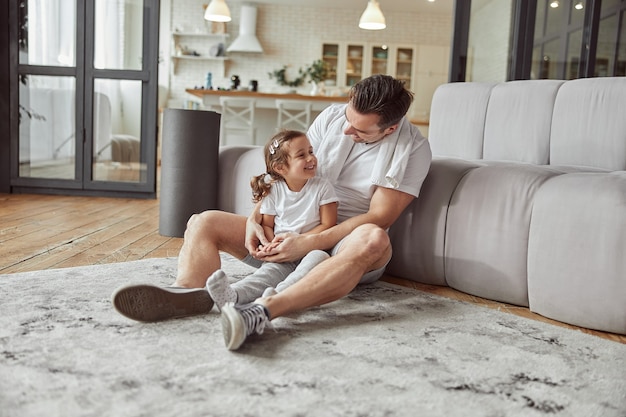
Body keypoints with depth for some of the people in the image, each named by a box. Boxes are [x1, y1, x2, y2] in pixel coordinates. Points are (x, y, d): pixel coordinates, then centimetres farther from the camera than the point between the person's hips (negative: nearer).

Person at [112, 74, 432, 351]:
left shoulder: (413, 148, -9)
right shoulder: (331, 117, 4)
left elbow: (379, 217, -17)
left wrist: (308, 244, -27)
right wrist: (255, 220, -10)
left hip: (343, 243, -4)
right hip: (292, 230, 5)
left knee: (373, 239, -42)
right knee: (203, 222, -9)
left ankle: (262, 311, -57)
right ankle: (188, 294, -42)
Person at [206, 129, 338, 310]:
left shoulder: (322, 187, -2)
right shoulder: (273, 190, 3)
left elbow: (328, 225, -5)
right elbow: (266, 224, 8)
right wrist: (272, 244, -14)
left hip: (311, 250, -1)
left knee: (319, 257, -34)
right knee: (269, 270, -27)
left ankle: (279, 293, -54)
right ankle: (232, 294, -52)